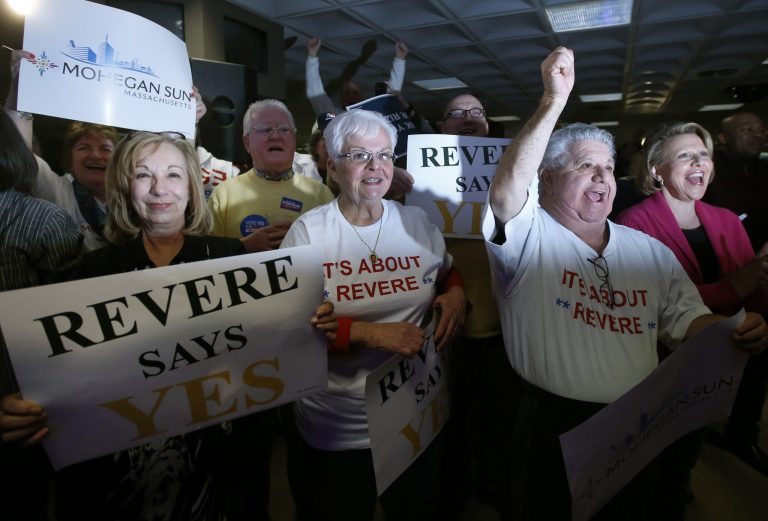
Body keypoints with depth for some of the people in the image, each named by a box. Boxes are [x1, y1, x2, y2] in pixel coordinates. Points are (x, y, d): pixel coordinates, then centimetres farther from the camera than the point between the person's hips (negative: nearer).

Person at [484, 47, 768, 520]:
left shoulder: (651, 251, 7)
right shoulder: (530, 236, -12)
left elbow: (686, 320, 9)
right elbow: (504, 193, -32)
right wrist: (555, 100, -30)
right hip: (553, 428, -4)